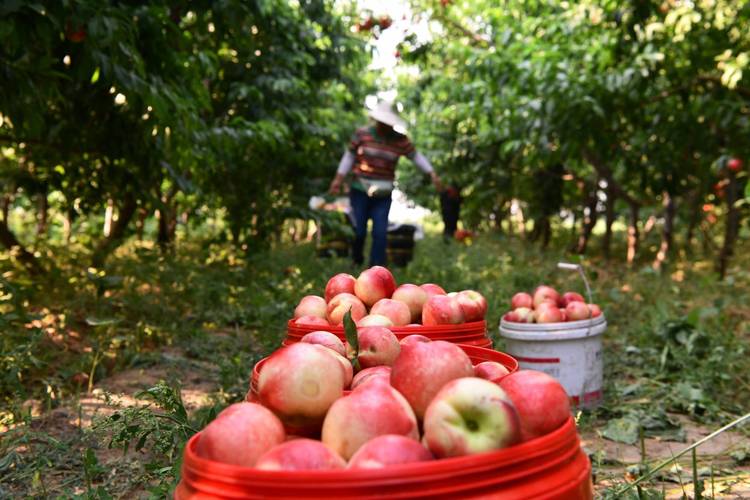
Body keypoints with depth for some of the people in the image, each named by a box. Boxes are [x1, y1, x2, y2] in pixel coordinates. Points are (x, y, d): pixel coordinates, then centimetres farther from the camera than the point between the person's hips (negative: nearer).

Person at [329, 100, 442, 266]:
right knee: (359, 231, 3)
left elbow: (416, 156, 7)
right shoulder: (362, 134, -3)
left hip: (383, 195, 1)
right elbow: (349, 156, 5)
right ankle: (356, 264, 26)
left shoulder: (399, 139, 0)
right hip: (360, 191, -1)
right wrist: (338, 179, 2)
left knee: (380, 233, -4)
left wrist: (432, 174, 1)